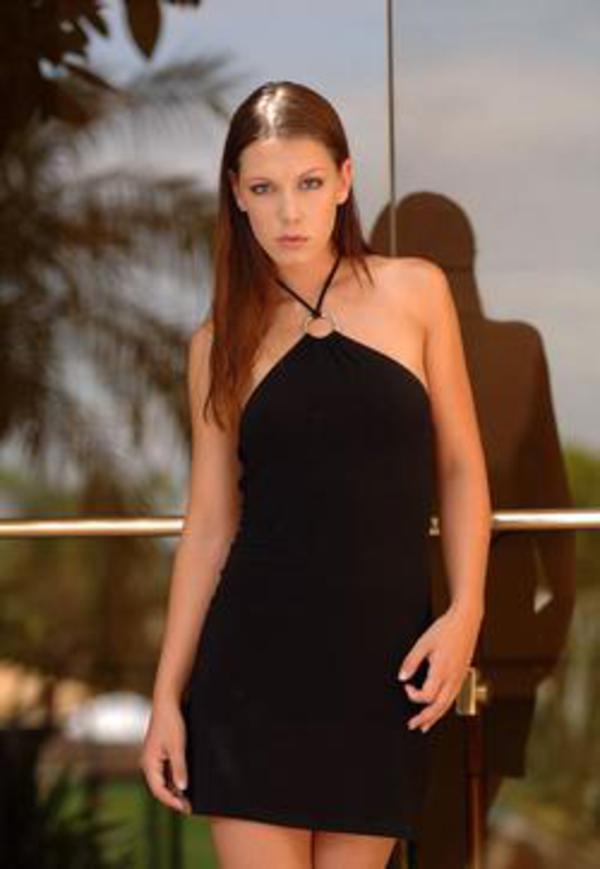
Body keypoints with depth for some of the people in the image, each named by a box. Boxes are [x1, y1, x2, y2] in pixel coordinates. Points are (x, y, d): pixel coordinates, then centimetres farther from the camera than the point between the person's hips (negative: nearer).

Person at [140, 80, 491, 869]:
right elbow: (208, 522, 6)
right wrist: (166, 695, 3)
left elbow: (461, 465, 6)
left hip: (383, 658, 0)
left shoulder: (415, 292, 3)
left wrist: (465, 611, -7)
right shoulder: (222, 338, 5)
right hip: (259, 655, 0)